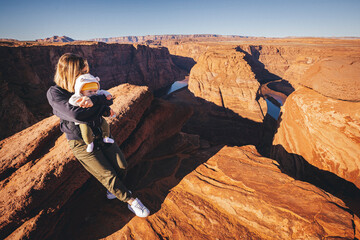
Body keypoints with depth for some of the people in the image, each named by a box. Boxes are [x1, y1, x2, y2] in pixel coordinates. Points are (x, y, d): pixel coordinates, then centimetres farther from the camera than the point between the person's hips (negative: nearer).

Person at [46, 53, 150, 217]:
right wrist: (101, 101, -19)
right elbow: (76, 114, -29)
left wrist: (94, 100, -31)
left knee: (122, 167, 1)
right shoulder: (54, 93, -12)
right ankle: (131, 201, 15)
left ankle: (113, 190, 33)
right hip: (81, 143, -5)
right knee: (109, 175, -5)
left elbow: (108, 100, -8)